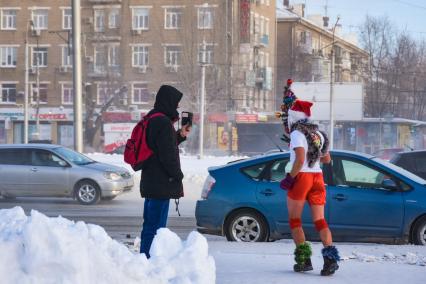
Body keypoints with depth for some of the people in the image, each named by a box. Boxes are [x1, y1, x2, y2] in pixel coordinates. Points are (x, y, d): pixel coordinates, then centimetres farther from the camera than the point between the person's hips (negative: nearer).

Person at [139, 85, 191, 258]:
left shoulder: (151, 120, 15)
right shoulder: (163, 122, -17)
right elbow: (168, 155, -19)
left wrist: (180, 135, 19)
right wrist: (178, 176, -9)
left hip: (150, 182, 10)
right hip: (161, 184, -10)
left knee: (149, 225, 17)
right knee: (156, 227, -8)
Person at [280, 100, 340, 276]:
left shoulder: (297, 134, -11)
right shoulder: (318, 134, 11)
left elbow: (300, 160, -22)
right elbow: (326, 159, 18)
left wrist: (289, 178, -14)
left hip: (301, 177, -6)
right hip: (317, 177, 6)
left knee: (294, 220, 7)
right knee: (319, 220, 3)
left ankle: (304, 259, 1)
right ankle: (330, 256, -14)